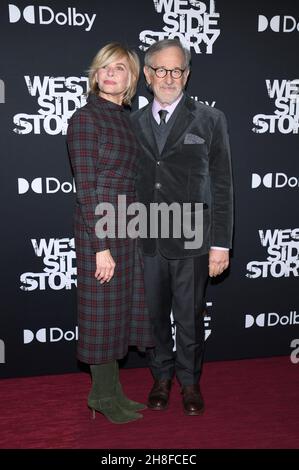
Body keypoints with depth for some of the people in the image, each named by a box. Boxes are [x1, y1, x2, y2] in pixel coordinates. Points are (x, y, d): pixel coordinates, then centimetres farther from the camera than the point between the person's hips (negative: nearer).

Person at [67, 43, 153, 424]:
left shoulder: (123, 118, 12)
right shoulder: (86, 118, -11)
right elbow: (86, 188, -16)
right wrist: (101, 247, -18)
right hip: (99, 227, -8)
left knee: (122, 308, 14)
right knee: (103, 311, 4)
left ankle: (111, 390, 30)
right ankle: (103, 395, 22)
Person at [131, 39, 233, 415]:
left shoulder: (209, 120, 0)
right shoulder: (134, 123, 8)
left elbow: (222, 186, -2)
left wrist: (220, 243, -6)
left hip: (191, 241, -2)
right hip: (146, 240, 3)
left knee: (189, 317, 9)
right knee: (154, 314, 14)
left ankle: (190, 382, 31)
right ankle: (161, 377, 34)